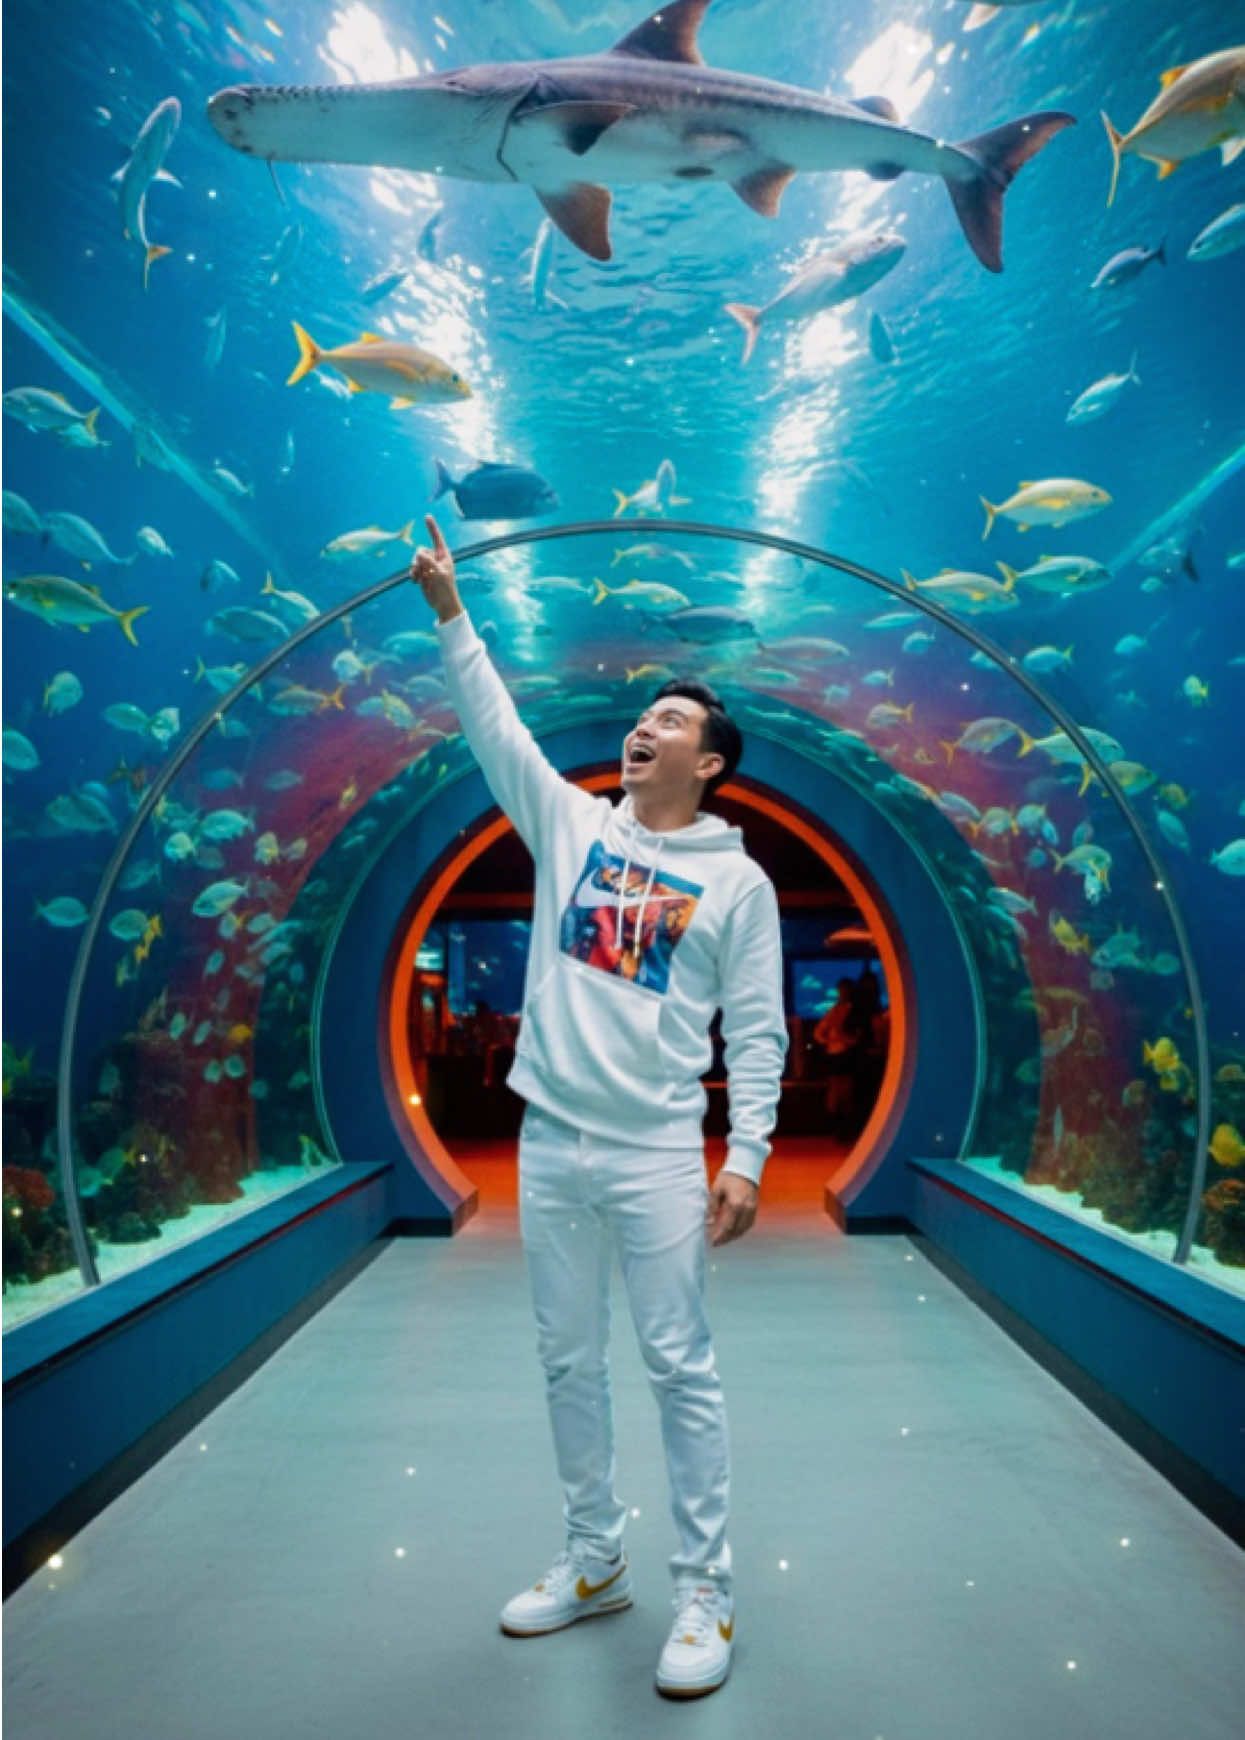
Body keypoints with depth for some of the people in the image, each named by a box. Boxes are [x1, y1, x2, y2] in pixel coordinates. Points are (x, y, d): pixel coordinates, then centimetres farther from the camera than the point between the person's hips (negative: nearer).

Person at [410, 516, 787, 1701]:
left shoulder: (738, 879, 0)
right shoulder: (571, 824, 10)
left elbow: (758, 1033, -2)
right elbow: (493, 725, 6)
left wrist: (747, 1156, -10)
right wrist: (449, 613, 2)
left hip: (657, 1152, -4)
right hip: (549, 1145, 4)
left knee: (680, 1369, 2)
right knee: (568, 1361, 14)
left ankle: (704, 1592, 20)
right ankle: (593, 1561, 33)